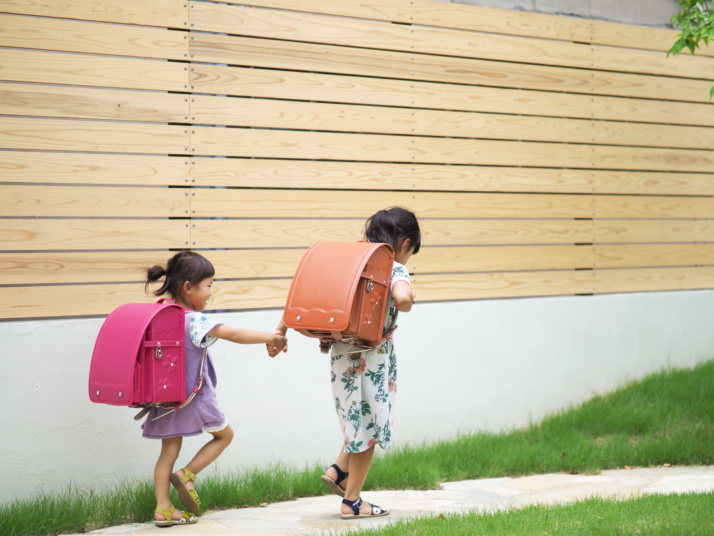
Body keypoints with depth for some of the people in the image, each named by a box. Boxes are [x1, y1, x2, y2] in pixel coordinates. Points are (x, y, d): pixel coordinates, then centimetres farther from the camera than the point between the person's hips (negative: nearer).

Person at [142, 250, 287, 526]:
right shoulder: (195, 321, -19)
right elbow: (233, 334, -22)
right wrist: (270, 338, -14)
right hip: (194, 398, -6)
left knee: (169, 451, 11)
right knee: (224, 434, 16)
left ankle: (163, 509, 8)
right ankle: (187, 475, 4)